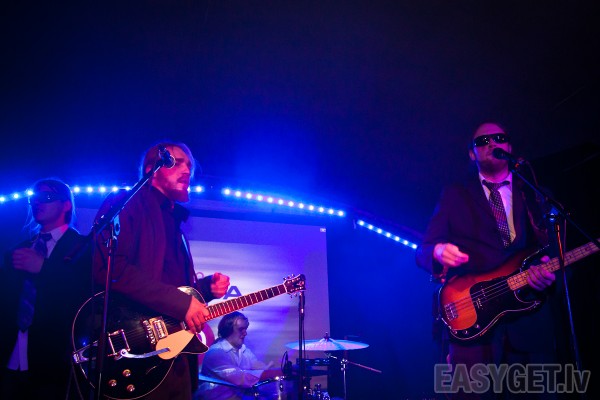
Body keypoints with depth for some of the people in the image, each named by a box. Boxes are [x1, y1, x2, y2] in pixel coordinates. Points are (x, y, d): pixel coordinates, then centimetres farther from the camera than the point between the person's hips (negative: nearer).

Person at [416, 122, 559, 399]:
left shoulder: (536, 195, 17)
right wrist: (439, 252, -19)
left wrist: (549, 272, -15)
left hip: (530, 319, 2)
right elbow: (423, 250, 5)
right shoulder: (454, 195, 13)